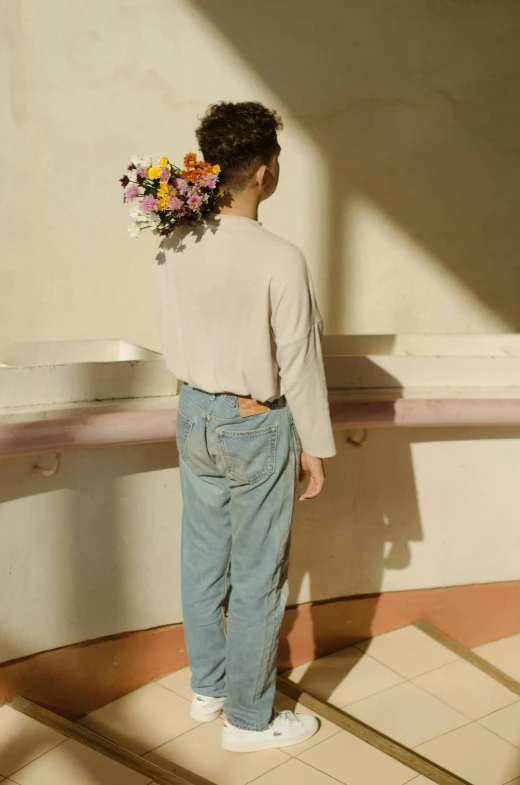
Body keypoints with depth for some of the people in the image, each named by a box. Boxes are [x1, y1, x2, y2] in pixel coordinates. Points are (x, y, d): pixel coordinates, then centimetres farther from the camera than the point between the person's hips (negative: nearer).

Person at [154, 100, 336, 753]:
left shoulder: (174, 246, -5)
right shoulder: (280, 259, -23)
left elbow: (171, 338, 7)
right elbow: (300, 364, -16)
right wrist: (314, 446, -5)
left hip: (193, 416, 7)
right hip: (256, 428, -6)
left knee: (203, 560, 20)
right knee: (257, 577, 8)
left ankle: (207, 686, 38)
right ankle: (248, 718, 23)